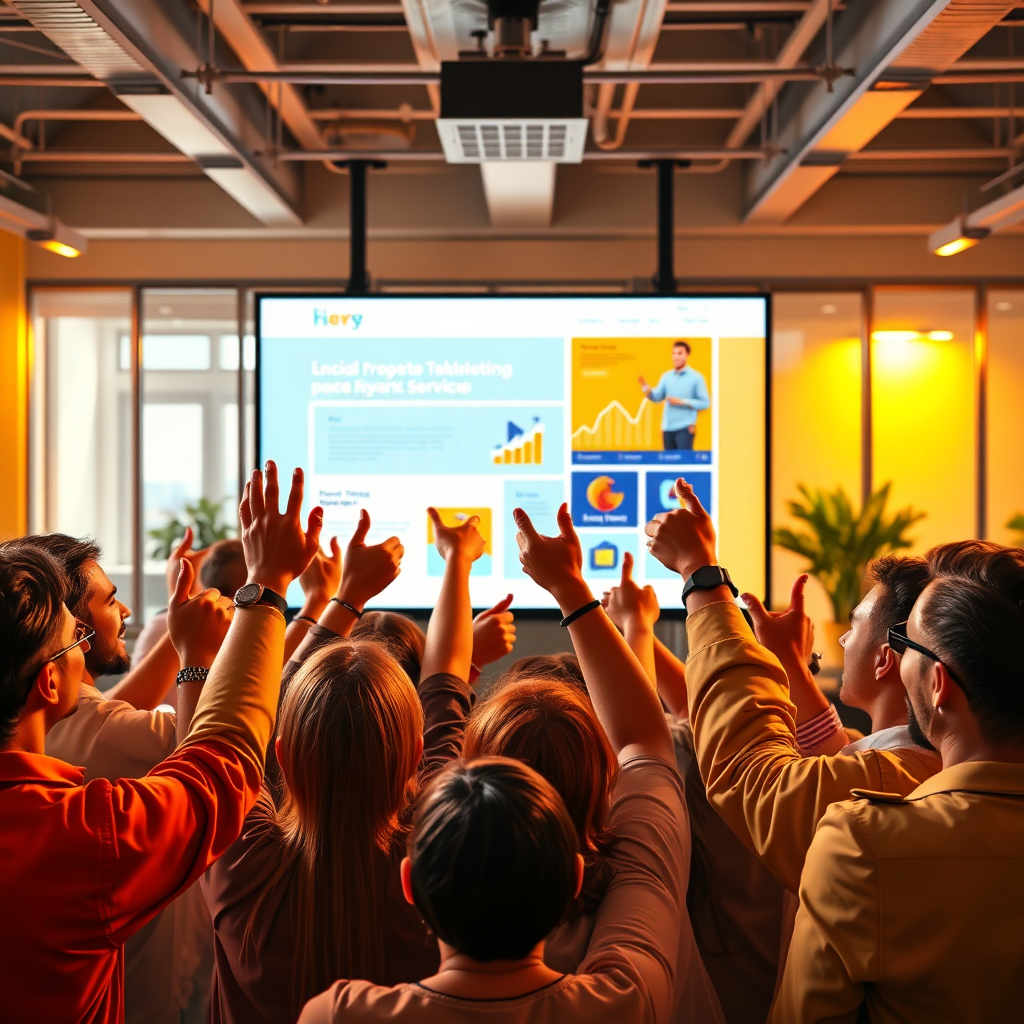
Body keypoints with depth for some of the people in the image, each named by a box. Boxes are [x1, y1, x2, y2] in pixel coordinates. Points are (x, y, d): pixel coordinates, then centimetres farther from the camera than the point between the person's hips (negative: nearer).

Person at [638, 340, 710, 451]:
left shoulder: (696, 377, -3)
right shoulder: (666, 376, 11)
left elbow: (705, 402, -6)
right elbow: (657, 397, 3)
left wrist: (682, 402, -14)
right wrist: (646, 388, -16)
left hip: (685, 428, -5)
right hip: (667, 427, 5)